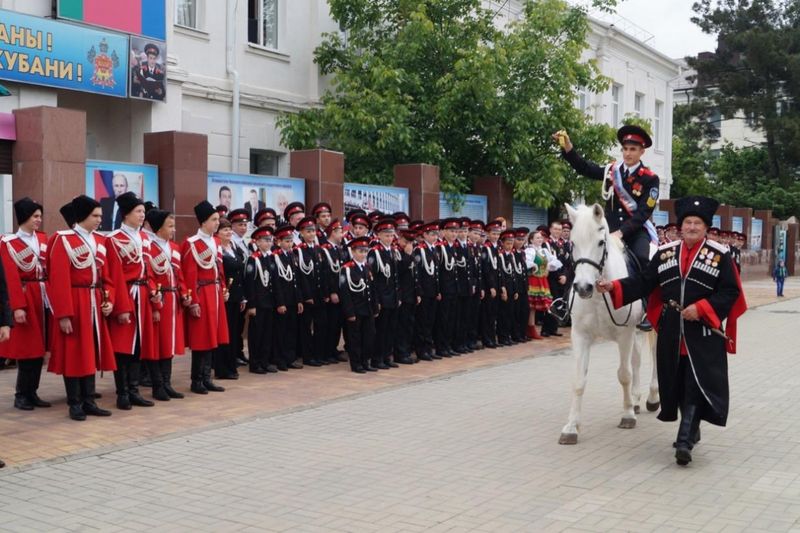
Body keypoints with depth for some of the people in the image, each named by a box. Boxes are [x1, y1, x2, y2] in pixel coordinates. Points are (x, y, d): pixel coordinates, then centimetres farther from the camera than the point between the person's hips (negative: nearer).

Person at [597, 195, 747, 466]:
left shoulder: (720, 256, -2)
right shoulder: (665, 253, 8)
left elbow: (730, 292, -7)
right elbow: (644, 282, 4)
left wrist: (701, 308, -20)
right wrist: (613, 287, -10)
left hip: (703, 334, -4)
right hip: (671, 332, 4)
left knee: (697, 385, -9)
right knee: (677, 384, 12)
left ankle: (685, 441, -9)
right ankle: (692, 431, 32)